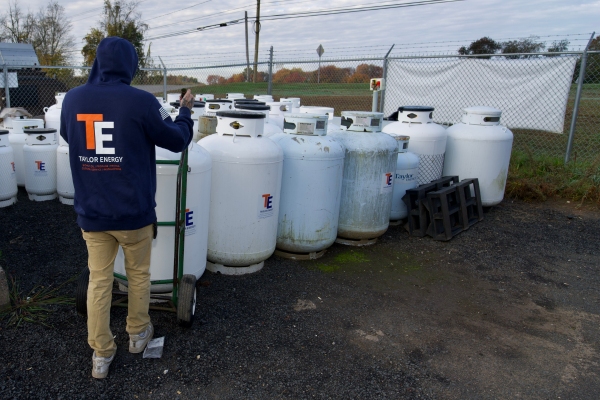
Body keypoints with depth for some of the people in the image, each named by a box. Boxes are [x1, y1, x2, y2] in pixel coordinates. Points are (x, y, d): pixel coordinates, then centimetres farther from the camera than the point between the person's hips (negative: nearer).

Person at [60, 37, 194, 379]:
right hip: (134, 210, -3)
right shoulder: (141, 101, -16)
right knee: (139, 274, 18)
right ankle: (138, 333, 36)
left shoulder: (73, 99, -2)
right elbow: (177, 140, -3)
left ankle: (101, 353, 23)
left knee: (99, 280, 14)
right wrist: (186, 111, 14)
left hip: (91, 211, 3)